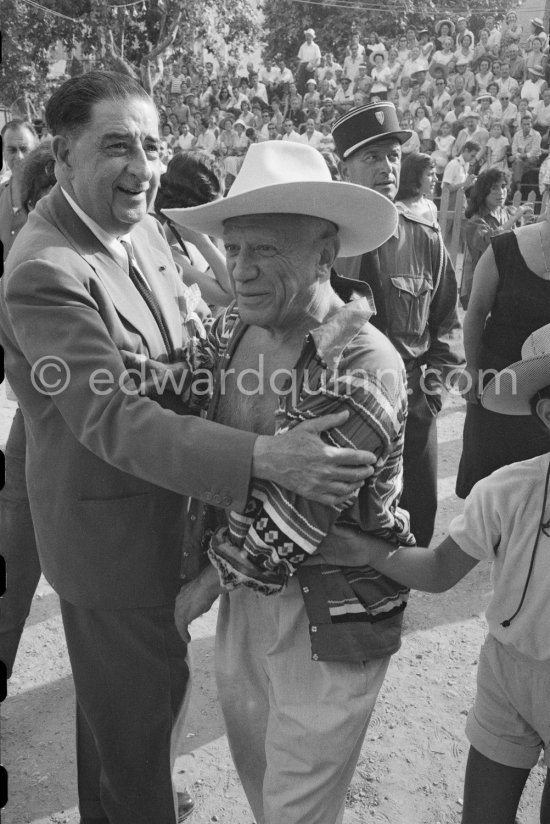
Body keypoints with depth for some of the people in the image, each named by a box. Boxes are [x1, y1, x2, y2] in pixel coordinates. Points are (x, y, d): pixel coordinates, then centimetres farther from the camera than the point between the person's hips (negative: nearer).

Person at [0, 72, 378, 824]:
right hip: (111, 531, -9)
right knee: (138, 712, 13)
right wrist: (264, 459, -42)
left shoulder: (142, 226, 1)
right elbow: (113, 418, -34)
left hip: (159, 516, 9)